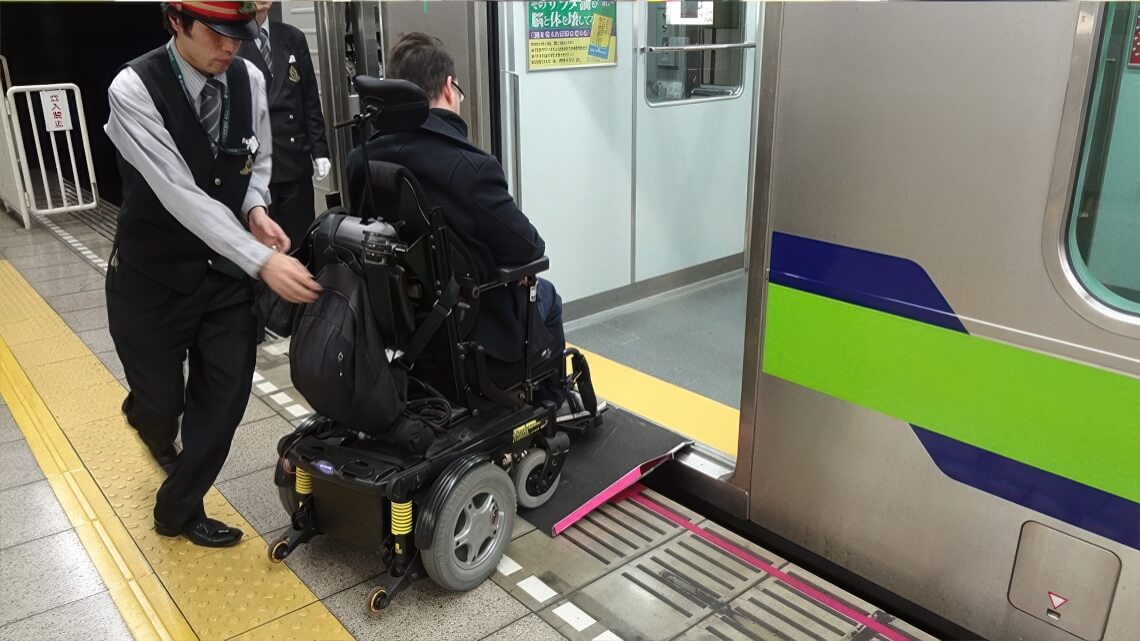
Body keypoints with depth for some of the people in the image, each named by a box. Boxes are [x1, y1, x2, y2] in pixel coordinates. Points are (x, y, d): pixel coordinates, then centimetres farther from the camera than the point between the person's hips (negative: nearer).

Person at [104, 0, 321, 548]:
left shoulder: (250, 80, -6)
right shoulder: (133, 89, -22)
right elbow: (181, 195, -30)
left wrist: (255, 209, -12)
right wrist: (262, 262, -37)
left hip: (226, 270, 4)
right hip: (152, 276, -4)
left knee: (224, 397, 5)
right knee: (161, 398, 10)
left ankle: (178, 511, 28)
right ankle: (147, 416, 52)